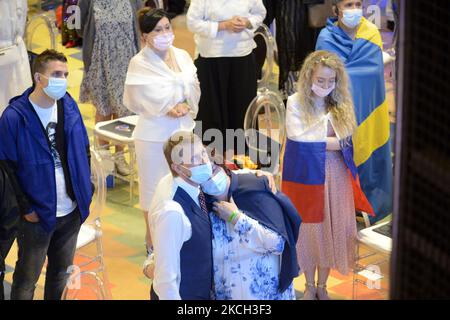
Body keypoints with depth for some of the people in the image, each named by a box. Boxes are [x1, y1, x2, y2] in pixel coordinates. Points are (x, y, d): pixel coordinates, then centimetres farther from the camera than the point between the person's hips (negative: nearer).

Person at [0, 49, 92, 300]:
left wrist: (87, 190, 5)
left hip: (71, 212, 5)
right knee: (27, 279, 11)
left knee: (62, 272, 21)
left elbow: (84, 151, 11)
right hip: (37, 214, -5)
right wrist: (25, 208, -15)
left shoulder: (70, 106, 0)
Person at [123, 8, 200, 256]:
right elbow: (145, 100, -11)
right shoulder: (139, 64, -11)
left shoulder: (182, 56, 3)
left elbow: (194, 89, 4)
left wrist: (185, 106, -14)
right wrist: (169, 109, -16)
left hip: (184, 129, 5)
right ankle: (153, 239, 22)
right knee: (154, 186, 7)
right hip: (154, 134, -5)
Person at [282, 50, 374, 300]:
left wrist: (316, 142, -14)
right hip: (307, 175, -2)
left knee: (331, 229, 10)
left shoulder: (342, 103, 1)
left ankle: (322, 286, 28)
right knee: (308, 229, 9)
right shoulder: (296, 102, -8)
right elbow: (298, 140, -17)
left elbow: (347, 141, -4)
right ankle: (310, 286, 28)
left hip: (335, 176, 2)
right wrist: (334, 142, -15)